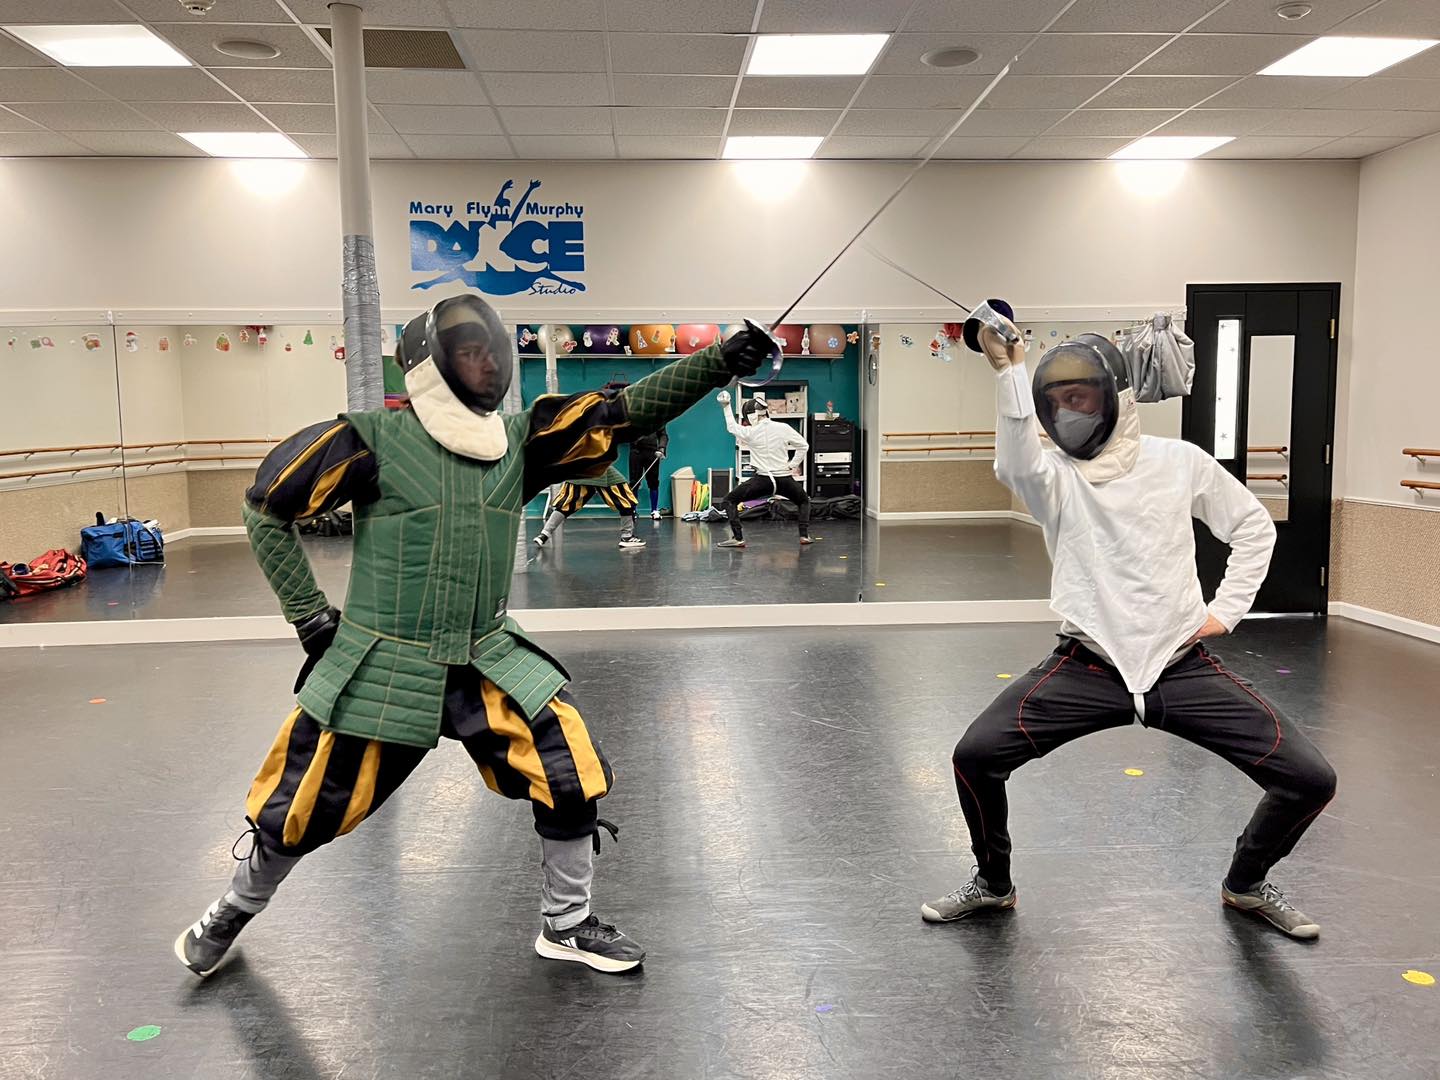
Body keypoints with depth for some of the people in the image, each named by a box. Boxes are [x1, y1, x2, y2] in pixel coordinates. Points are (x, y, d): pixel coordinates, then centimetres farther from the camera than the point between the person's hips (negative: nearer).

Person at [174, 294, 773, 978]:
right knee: (304, 810, 9)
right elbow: (266, 509, -3)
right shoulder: (376, 438, -11)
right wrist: (309, 614, -4)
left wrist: (721, 361, -17)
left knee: (572, 774, -4)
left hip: (488, 662, 4)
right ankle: (233, 911, 41)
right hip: (382, 667, -3)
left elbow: (628, 410, -7)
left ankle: (565, 926, 19)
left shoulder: (519, 440, 0)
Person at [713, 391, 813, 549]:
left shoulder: (750, 432, -7)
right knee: (804, 501, 30)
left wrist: (726, 406, 24)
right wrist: (793, 465, 10)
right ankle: (804, 535, 12)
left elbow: (732, 427, 13)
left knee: (728, 501, 8)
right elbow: (803, 445, 3)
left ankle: (738, 538, -6)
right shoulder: (783, 428, -3)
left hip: (763, 480, -3)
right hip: (785, 479, 3)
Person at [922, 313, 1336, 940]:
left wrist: (1224, 611, 3)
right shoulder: (1052, 473, -4)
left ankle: (1245, 884, 25)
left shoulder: (1179, 462, 0)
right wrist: (1008, 372, -38)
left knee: (1310, 779, -7)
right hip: (1089, 670, -1)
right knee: (975, 756, -16)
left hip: (1181, 666, 1)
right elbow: (1014, 467, -30)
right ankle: (993, 883, 14)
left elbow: (1254, 528, 13)